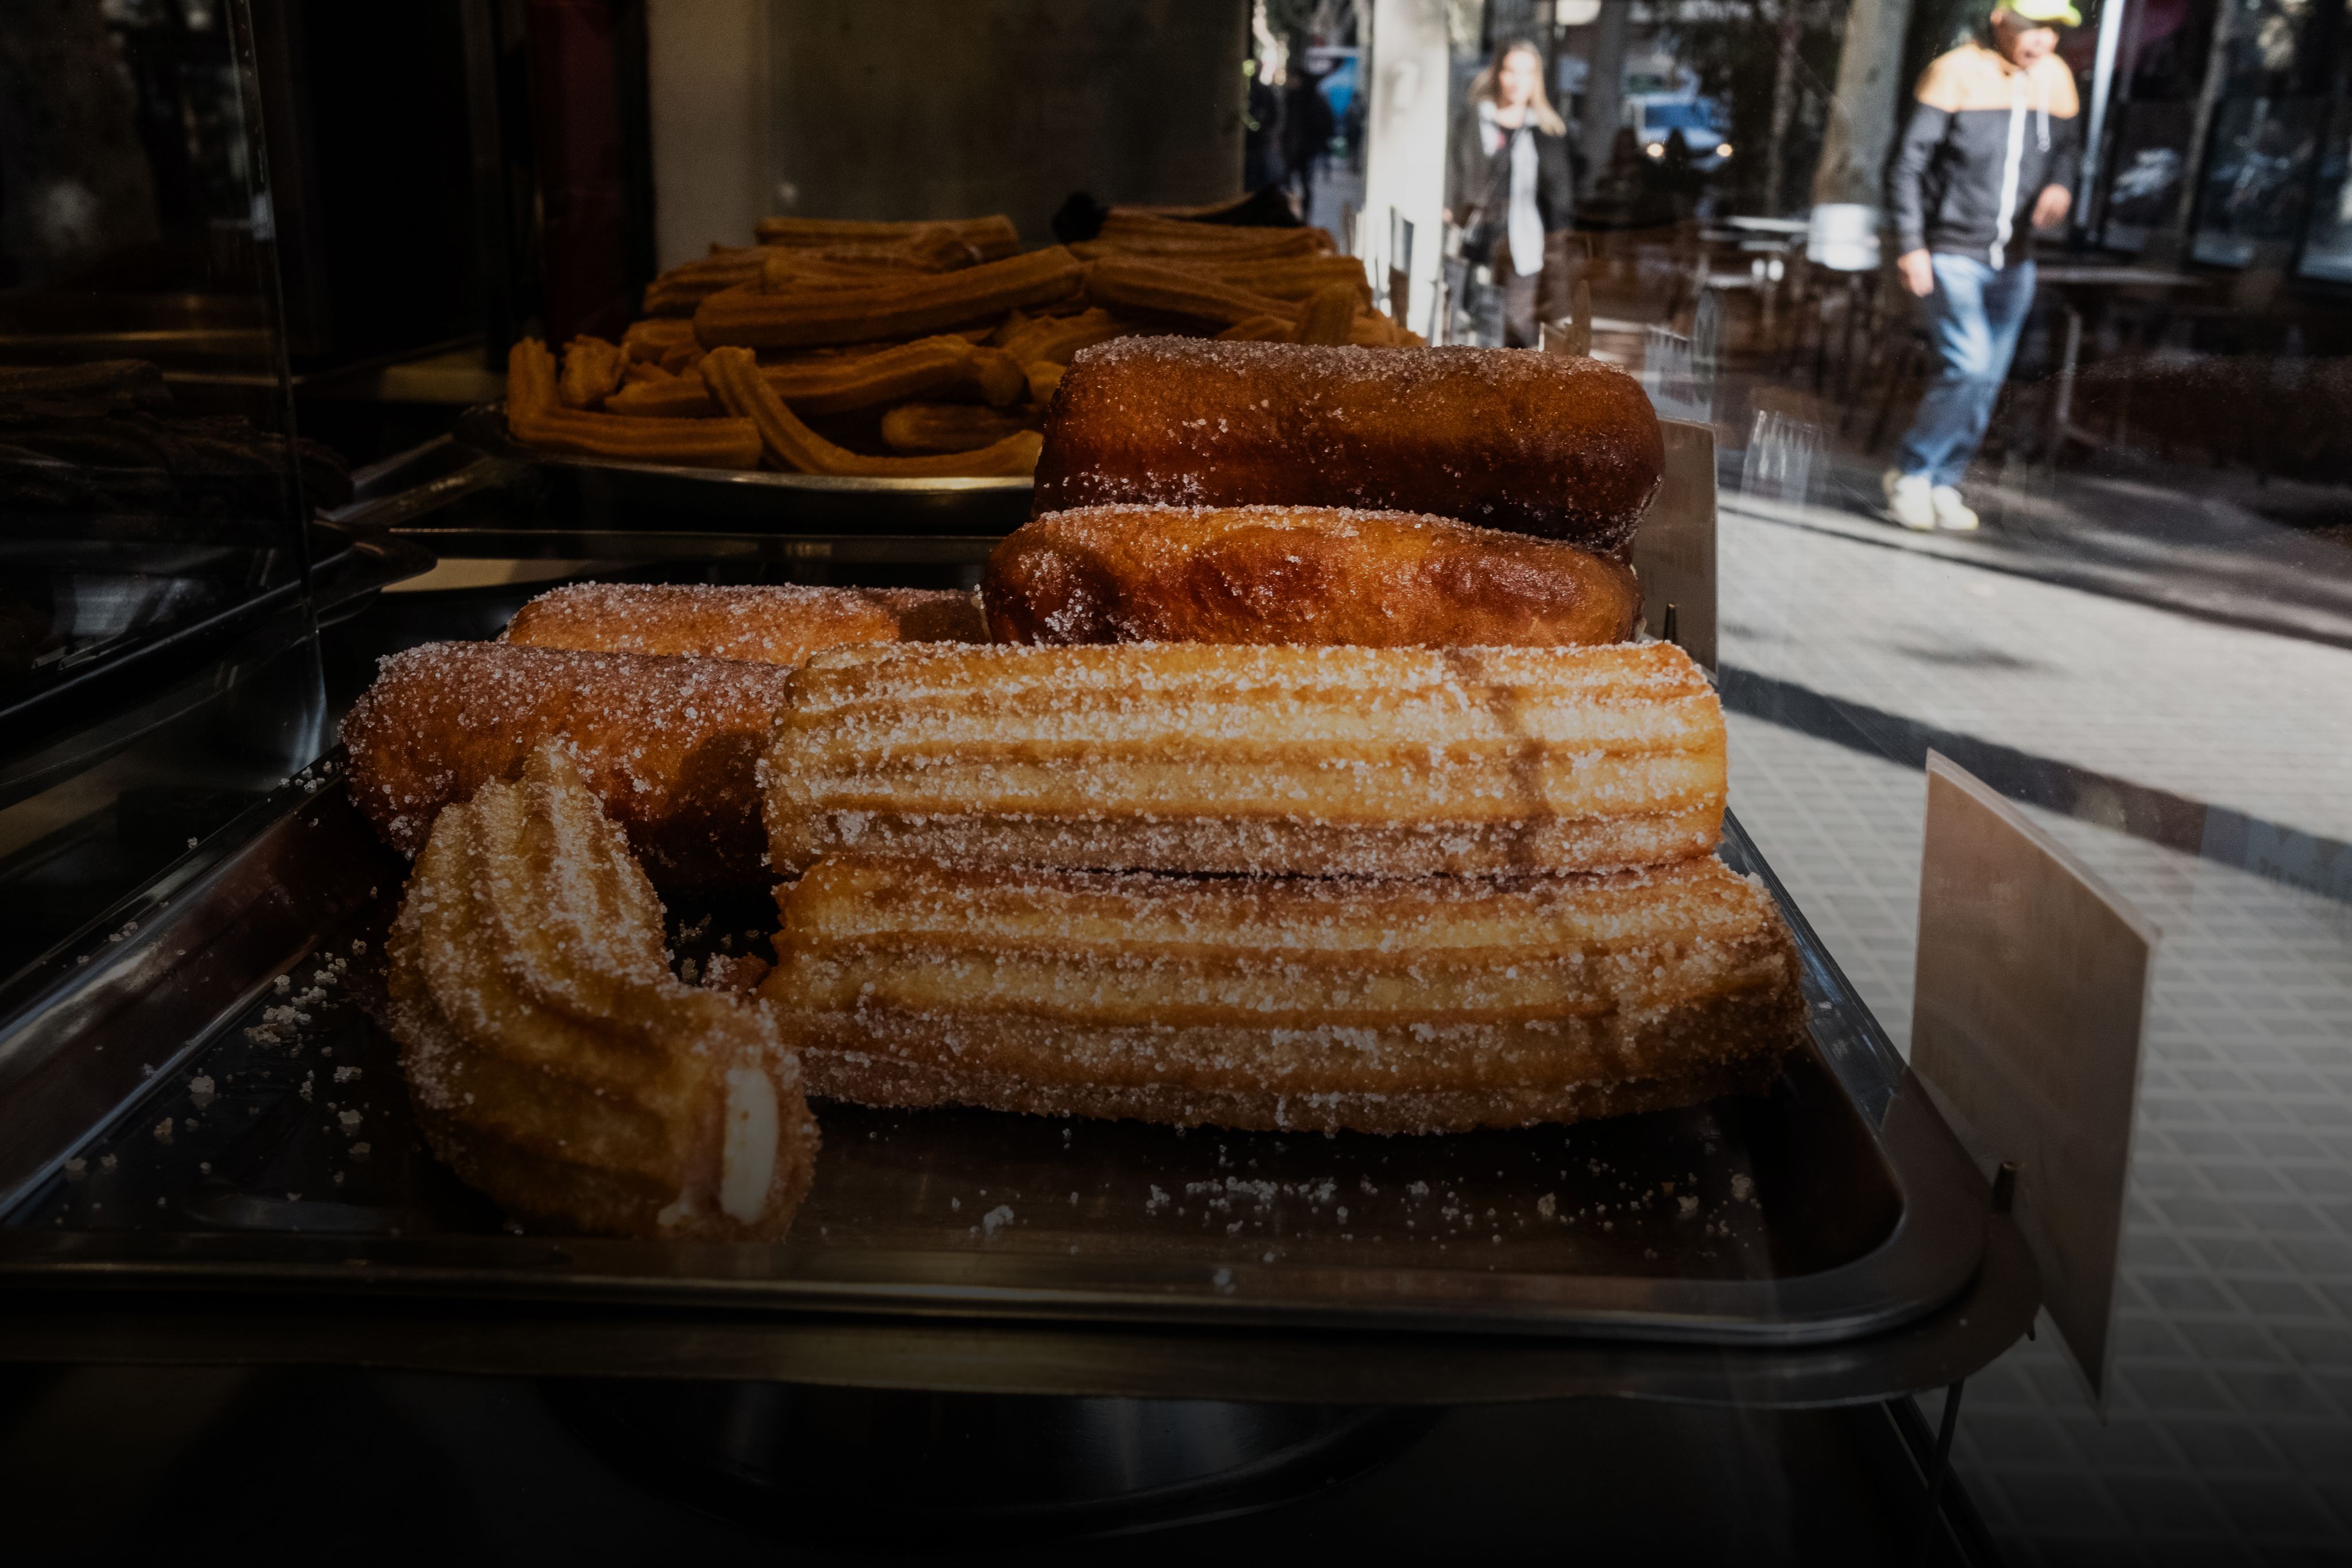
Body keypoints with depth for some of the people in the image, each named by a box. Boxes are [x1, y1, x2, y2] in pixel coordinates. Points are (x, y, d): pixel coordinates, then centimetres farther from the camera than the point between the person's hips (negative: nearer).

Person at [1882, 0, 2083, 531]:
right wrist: (1910, 245, -17)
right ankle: (1910, 473, -1)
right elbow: (1908, 163, -10)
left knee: (1988, 380, 6)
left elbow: (2066, 150, 18)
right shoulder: (1956, 73, -10)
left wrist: (2059, 188, -6)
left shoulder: (2055, 79, 6)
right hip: (1950, 254, -6)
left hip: (2013, 261, 6)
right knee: (1968, 364, -19)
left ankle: (1943, 485, 19)